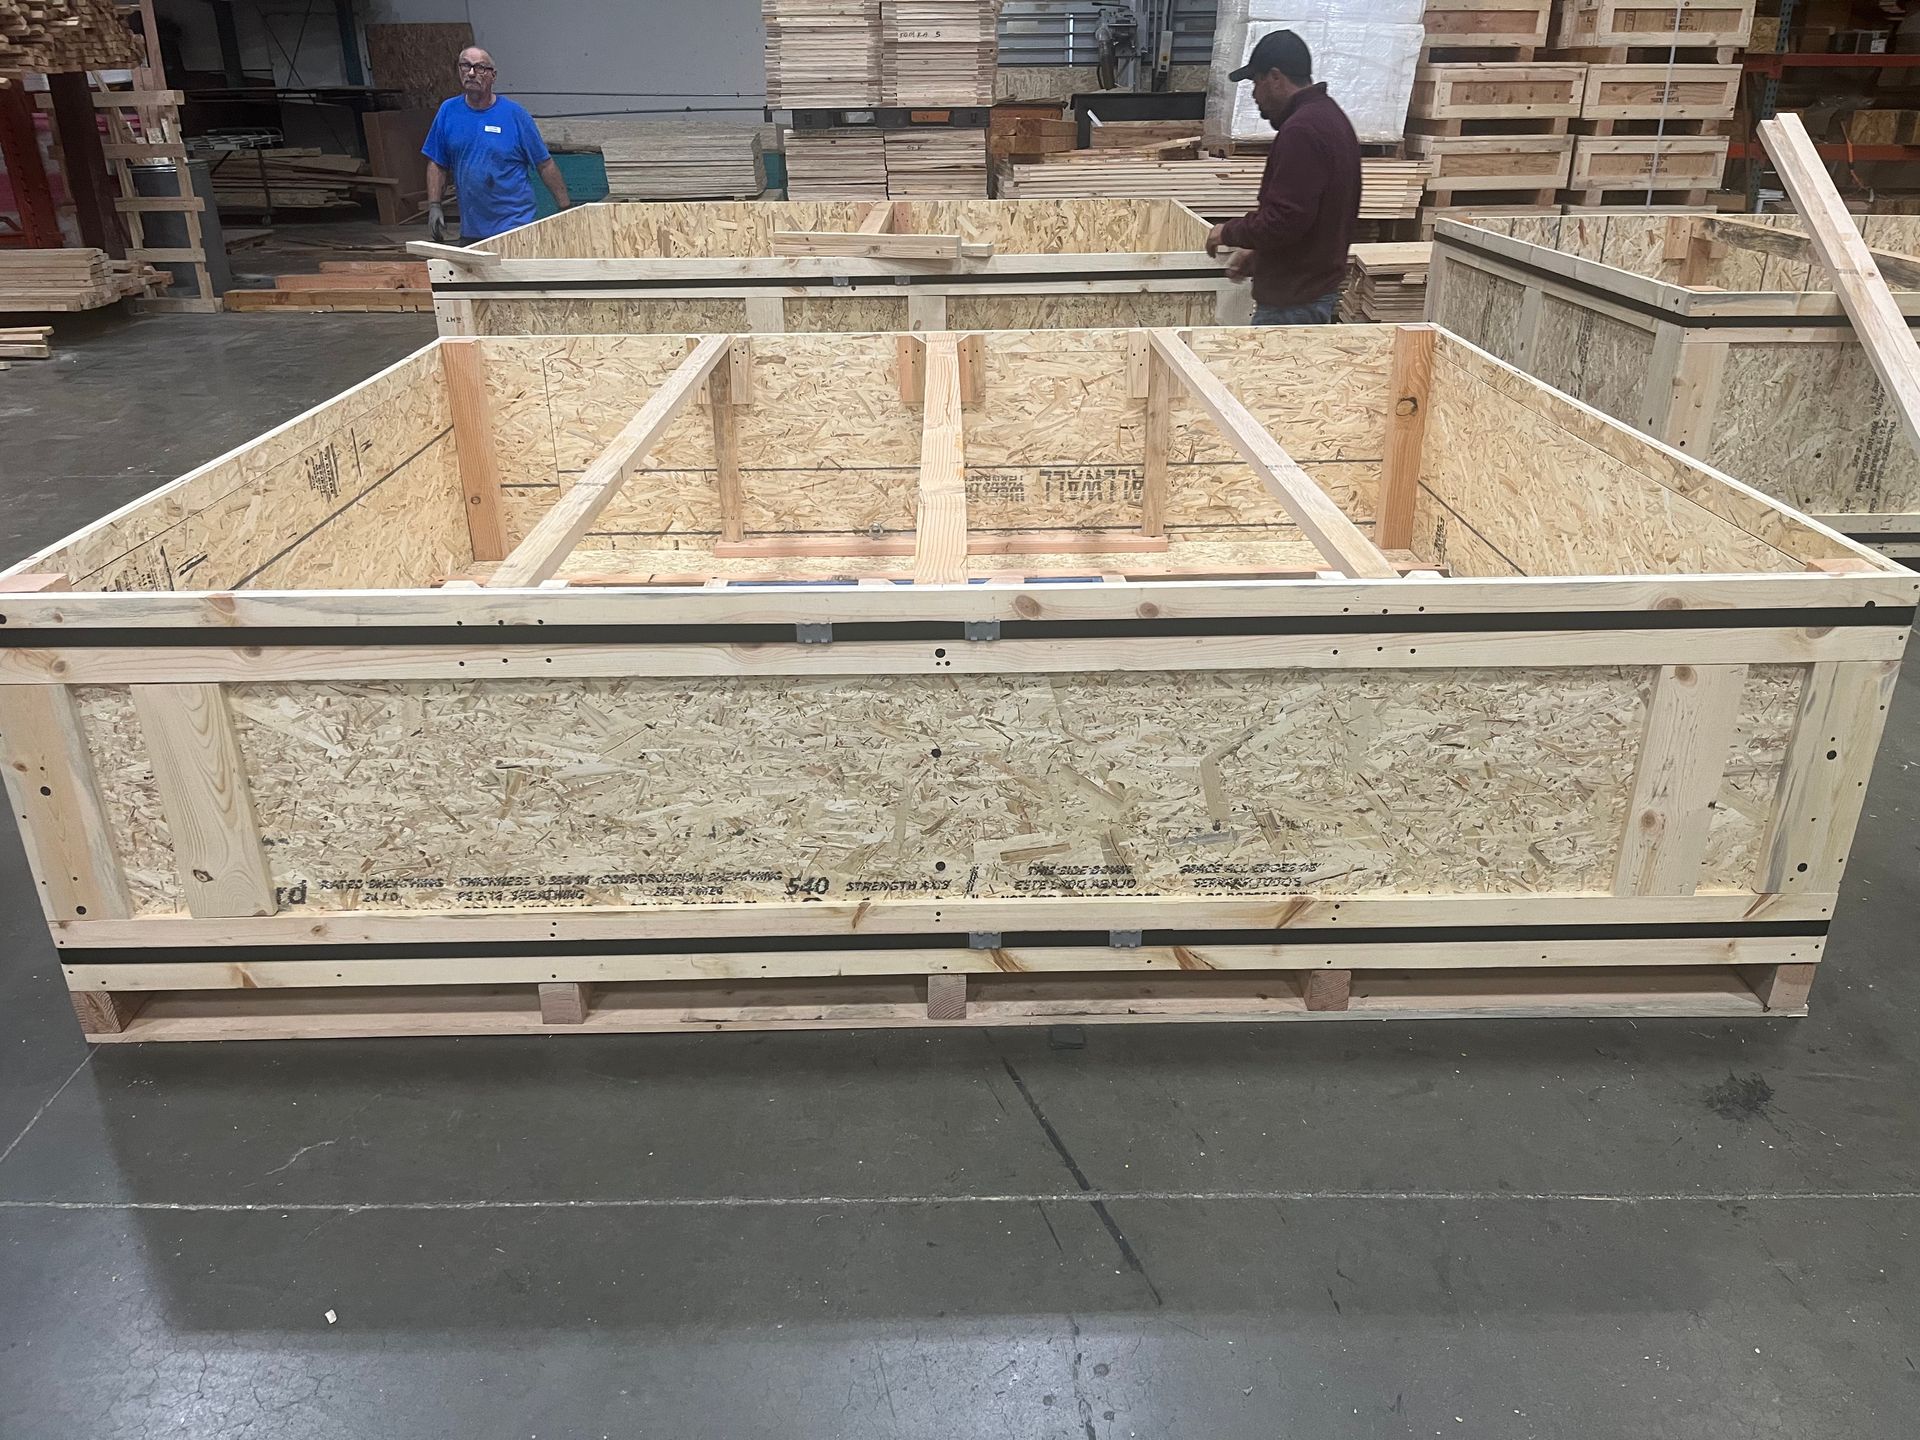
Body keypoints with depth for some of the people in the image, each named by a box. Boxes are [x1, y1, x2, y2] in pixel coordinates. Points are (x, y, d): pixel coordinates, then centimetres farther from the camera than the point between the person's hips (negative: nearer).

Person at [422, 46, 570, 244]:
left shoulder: (514, 114, -3)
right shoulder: (448, 111, 5)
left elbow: (545, 165, -1)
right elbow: (436, 164, 10)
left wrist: (566, 209, -3)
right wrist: (434, 206, 0)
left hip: (515, 226, -3)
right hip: (470, 229, 4)